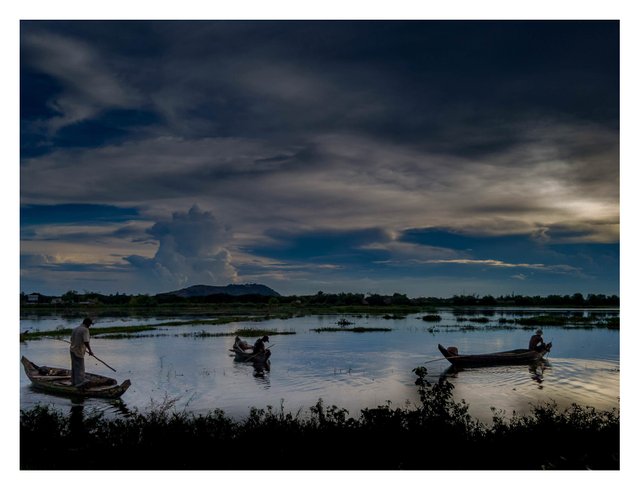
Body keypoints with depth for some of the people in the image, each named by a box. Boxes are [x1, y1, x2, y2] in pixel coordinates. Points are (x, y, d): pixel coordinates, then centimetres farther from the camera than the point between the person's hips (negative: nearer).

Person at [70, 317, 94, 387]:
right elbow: (86, 342, -21)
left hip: (72, 350, 9)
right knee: (80, 367, -3)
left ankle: (74, 381, 22)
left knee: (74, 366, 15)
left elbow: (72, 340, 18)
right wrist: (90, 351, -10)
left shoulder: (75, 329, 12)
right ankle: (79, 382, -1)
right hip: (79, 351, -9)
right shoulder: (85, 330, -14)